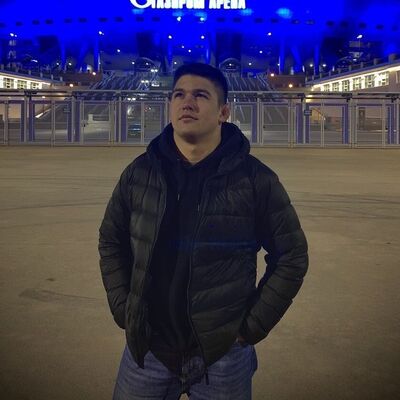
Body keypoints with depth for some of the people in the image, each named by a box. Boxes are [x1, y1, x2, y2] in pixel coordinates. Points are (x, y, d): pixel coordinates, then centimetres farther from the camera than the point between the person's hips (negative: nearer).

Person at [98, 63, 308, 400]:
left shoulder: (256, 179, -8)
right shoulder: (139, 172, 0)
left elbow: (291, 256, -2)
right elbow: (111, 241, 11)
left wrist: (252, 326, -5)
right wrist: (123, 310, 4)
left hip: (223, 354, -2)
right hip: (147, 348, 3)